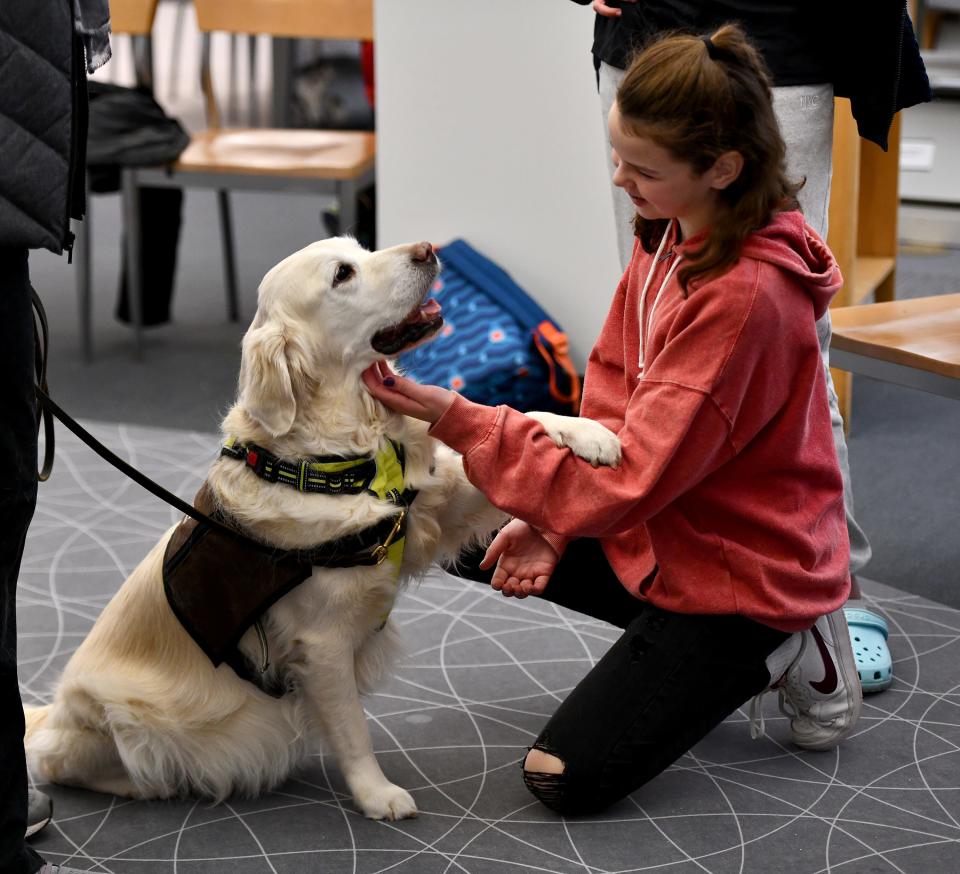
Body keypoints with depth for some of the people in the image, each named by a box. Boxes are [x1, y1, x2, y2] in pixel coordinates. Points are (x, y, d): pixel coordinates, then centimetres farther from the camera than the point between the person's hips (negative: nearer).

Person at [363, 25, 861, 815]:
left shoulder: (746, 296, -30)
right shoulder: (672, 231, -3)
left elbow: (631, 480, -30)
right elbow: (615, 388, 6)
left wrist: (457, 420, -30)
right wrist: (553, 518, -4)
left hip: (741, 566, -9)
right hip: (656, 522, 9)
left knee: (566, 777, -10)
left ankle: (780, 653, 5)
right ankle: (669, 632, 11)